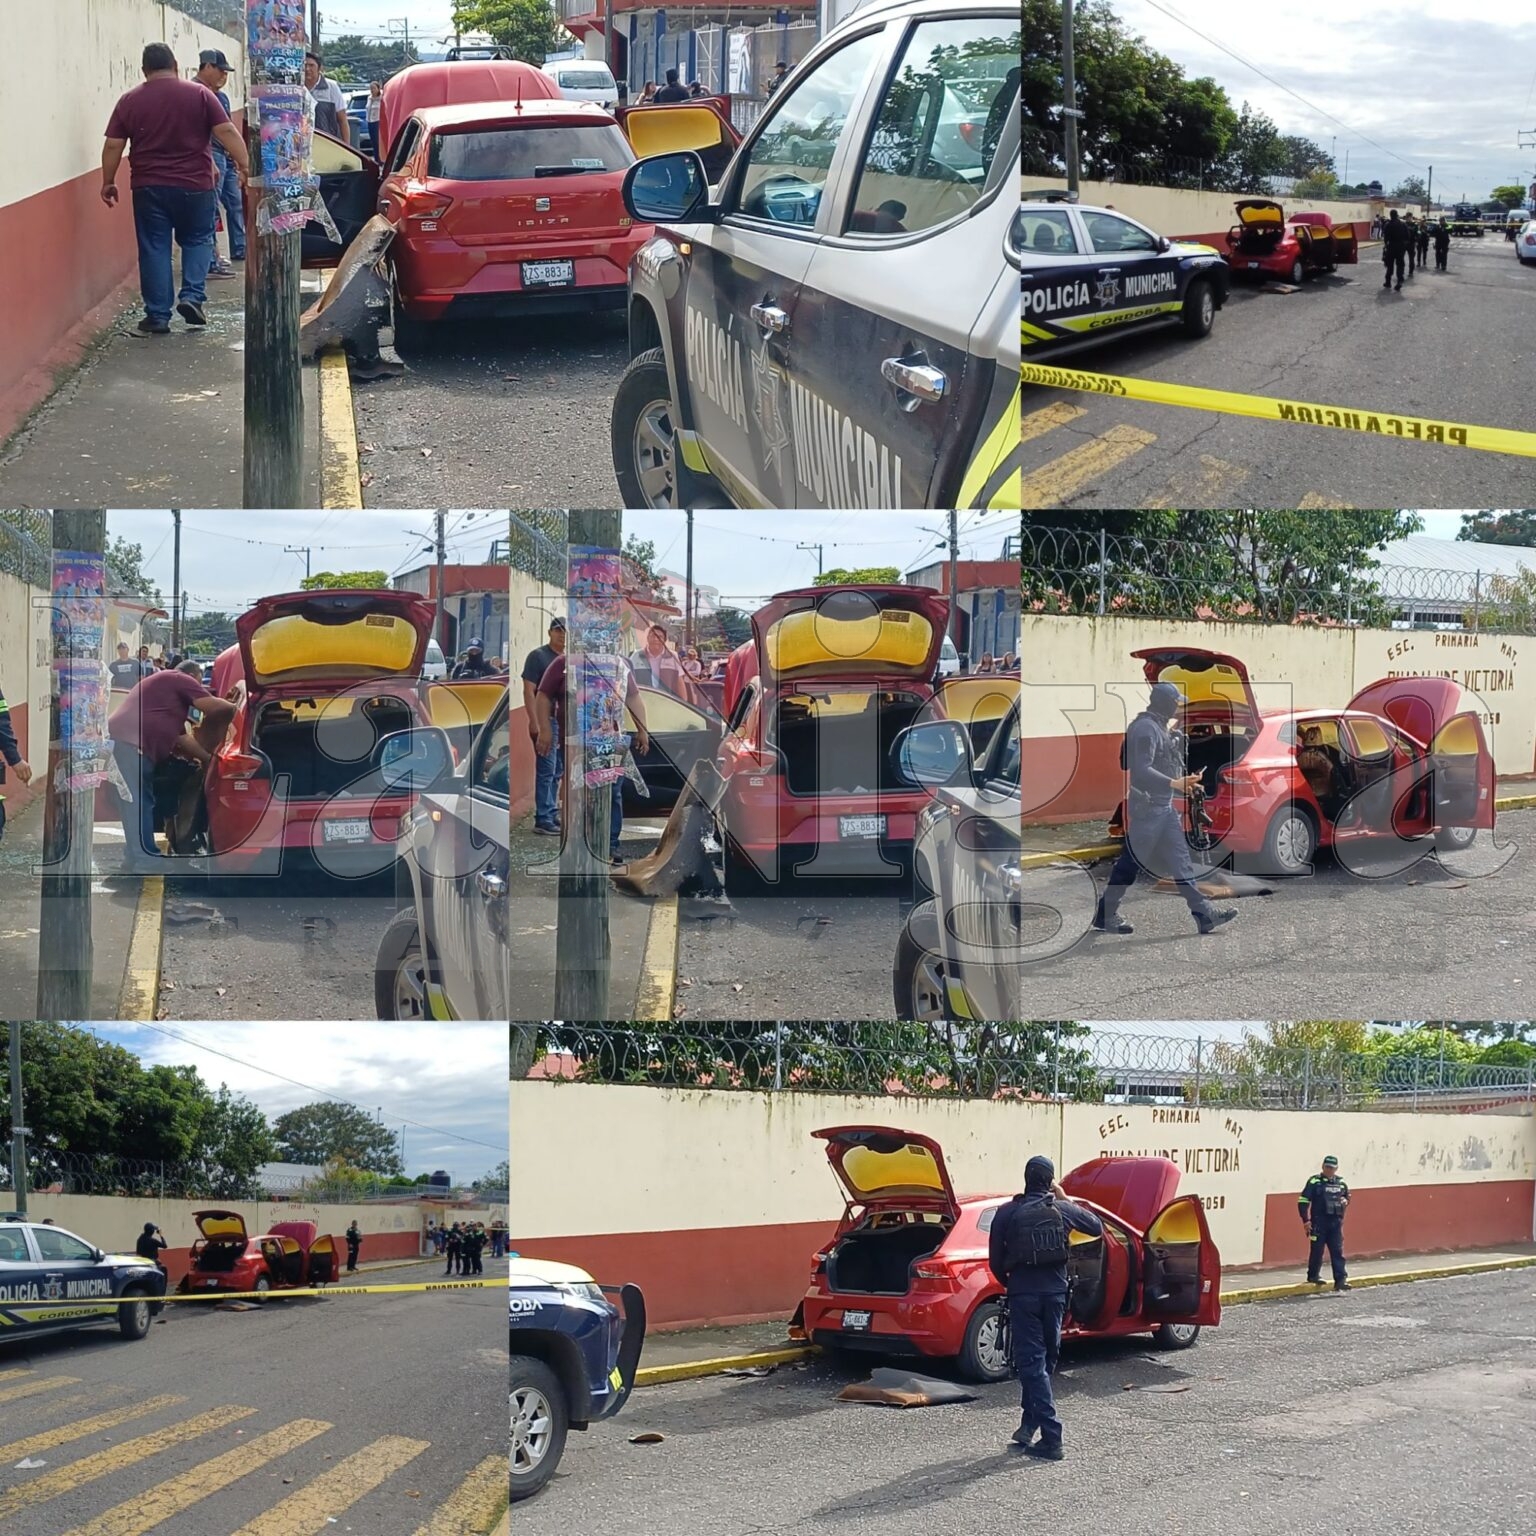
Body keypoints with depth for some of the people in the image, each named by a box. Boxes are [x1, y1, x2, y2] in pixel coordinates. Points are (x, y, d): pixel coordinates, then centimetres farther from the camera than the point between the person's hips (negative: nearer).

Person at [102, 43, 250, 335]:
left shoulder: (129, 101, 2)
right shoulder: (199, 94, -1)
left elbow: (113, 146, 2)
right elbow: (227, 131, -7)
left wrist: (108, 182, 11)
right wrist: (244, 164, -2)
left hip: (149, 187, 1)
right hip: (194, 185, -1)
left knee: (154, 249, 6)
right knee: (197, 240, 17)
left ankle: (157, 316, 5)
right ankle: (192, 296, -1)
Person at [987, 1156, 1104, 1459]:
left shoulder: (1007, 1213, -3)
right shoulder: (1063, 1210, 2)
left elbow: (995, 1261, -1)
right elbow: (1097, 1227, 19)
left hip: (1023, 1294, -3)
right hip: (1055, 1293, 3)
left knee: (1031, 1363, -3)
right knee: (1044, 1361, 18)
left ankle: (1051, 1438, -9)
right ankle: (1029, 1425, 21)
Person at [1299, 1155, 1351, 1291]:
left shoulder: (1341, 1183, 12)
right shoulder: (1314, 1182, -5)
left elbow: (1347, 1196, 28)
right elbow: (1303, 1201, -6)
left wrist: (1345, 1201, 3)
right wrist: (1306, 1220, -11)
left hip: (1336, 1222, 4)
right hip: (1319, 1222, -4)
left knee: (1338, 1252, -2)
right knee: (1317, 1249, 3)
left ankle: (1341, 1279, -4)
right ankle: (1313, 1275, 20)